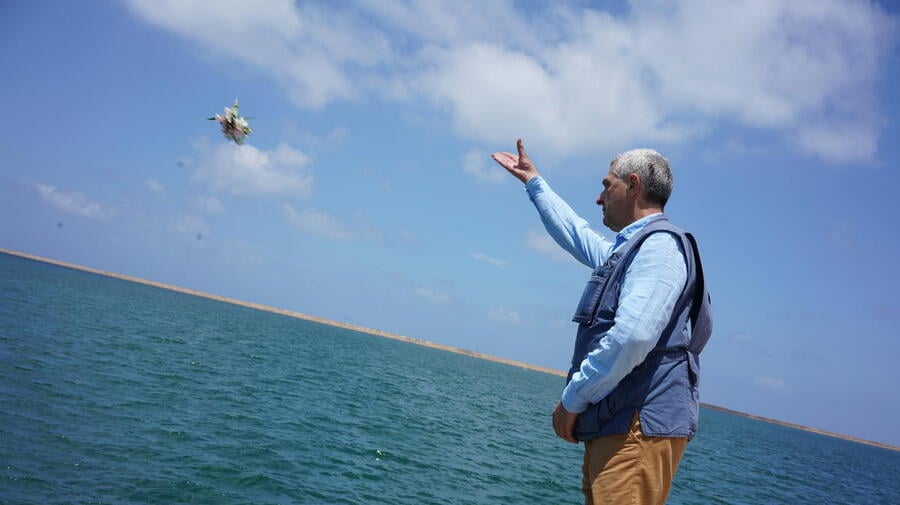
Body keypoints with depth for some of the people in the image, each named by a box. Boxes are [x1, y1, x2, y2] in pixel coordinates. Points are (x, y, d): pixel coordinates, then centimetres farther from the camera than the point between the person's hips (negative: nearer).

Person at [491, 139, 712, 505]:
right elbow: (575, 234, 41)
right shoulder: (625, 250, 22)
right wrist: (533, 181, 49)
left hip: (640, 426, -10)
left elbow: (632, 335, -24)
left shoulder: (659, 245, -11)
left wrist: (573, 399, -16)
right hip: (613, 426, 10)